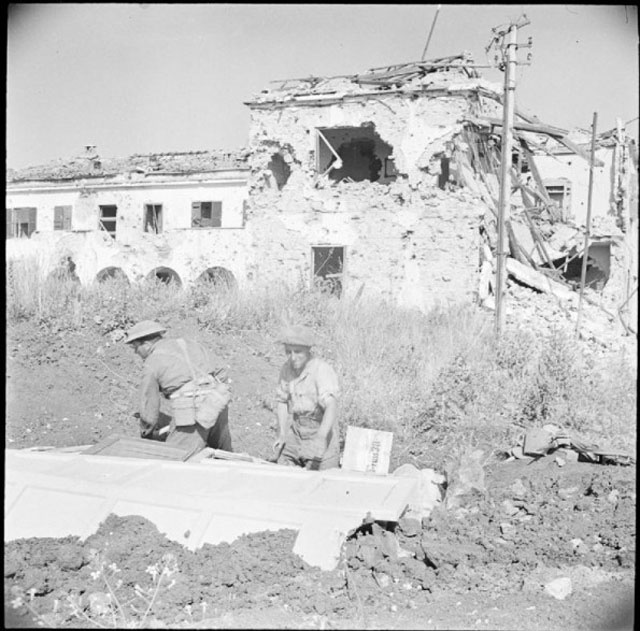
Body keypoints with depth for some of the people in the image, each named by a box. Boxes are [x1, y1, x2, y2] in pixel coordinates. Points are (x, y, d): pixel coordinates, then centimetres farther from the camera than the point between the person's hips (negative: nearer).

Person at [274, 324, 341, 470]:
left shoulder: (322, 370, -20)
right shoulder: (287, 368, 0)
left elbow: (331, 406, -33)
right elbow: (282, 400, 13)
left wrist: (321, 438, -46)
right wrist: (282, 434, 4)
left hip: (321, 431, -5)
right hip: (295, 432, 5)